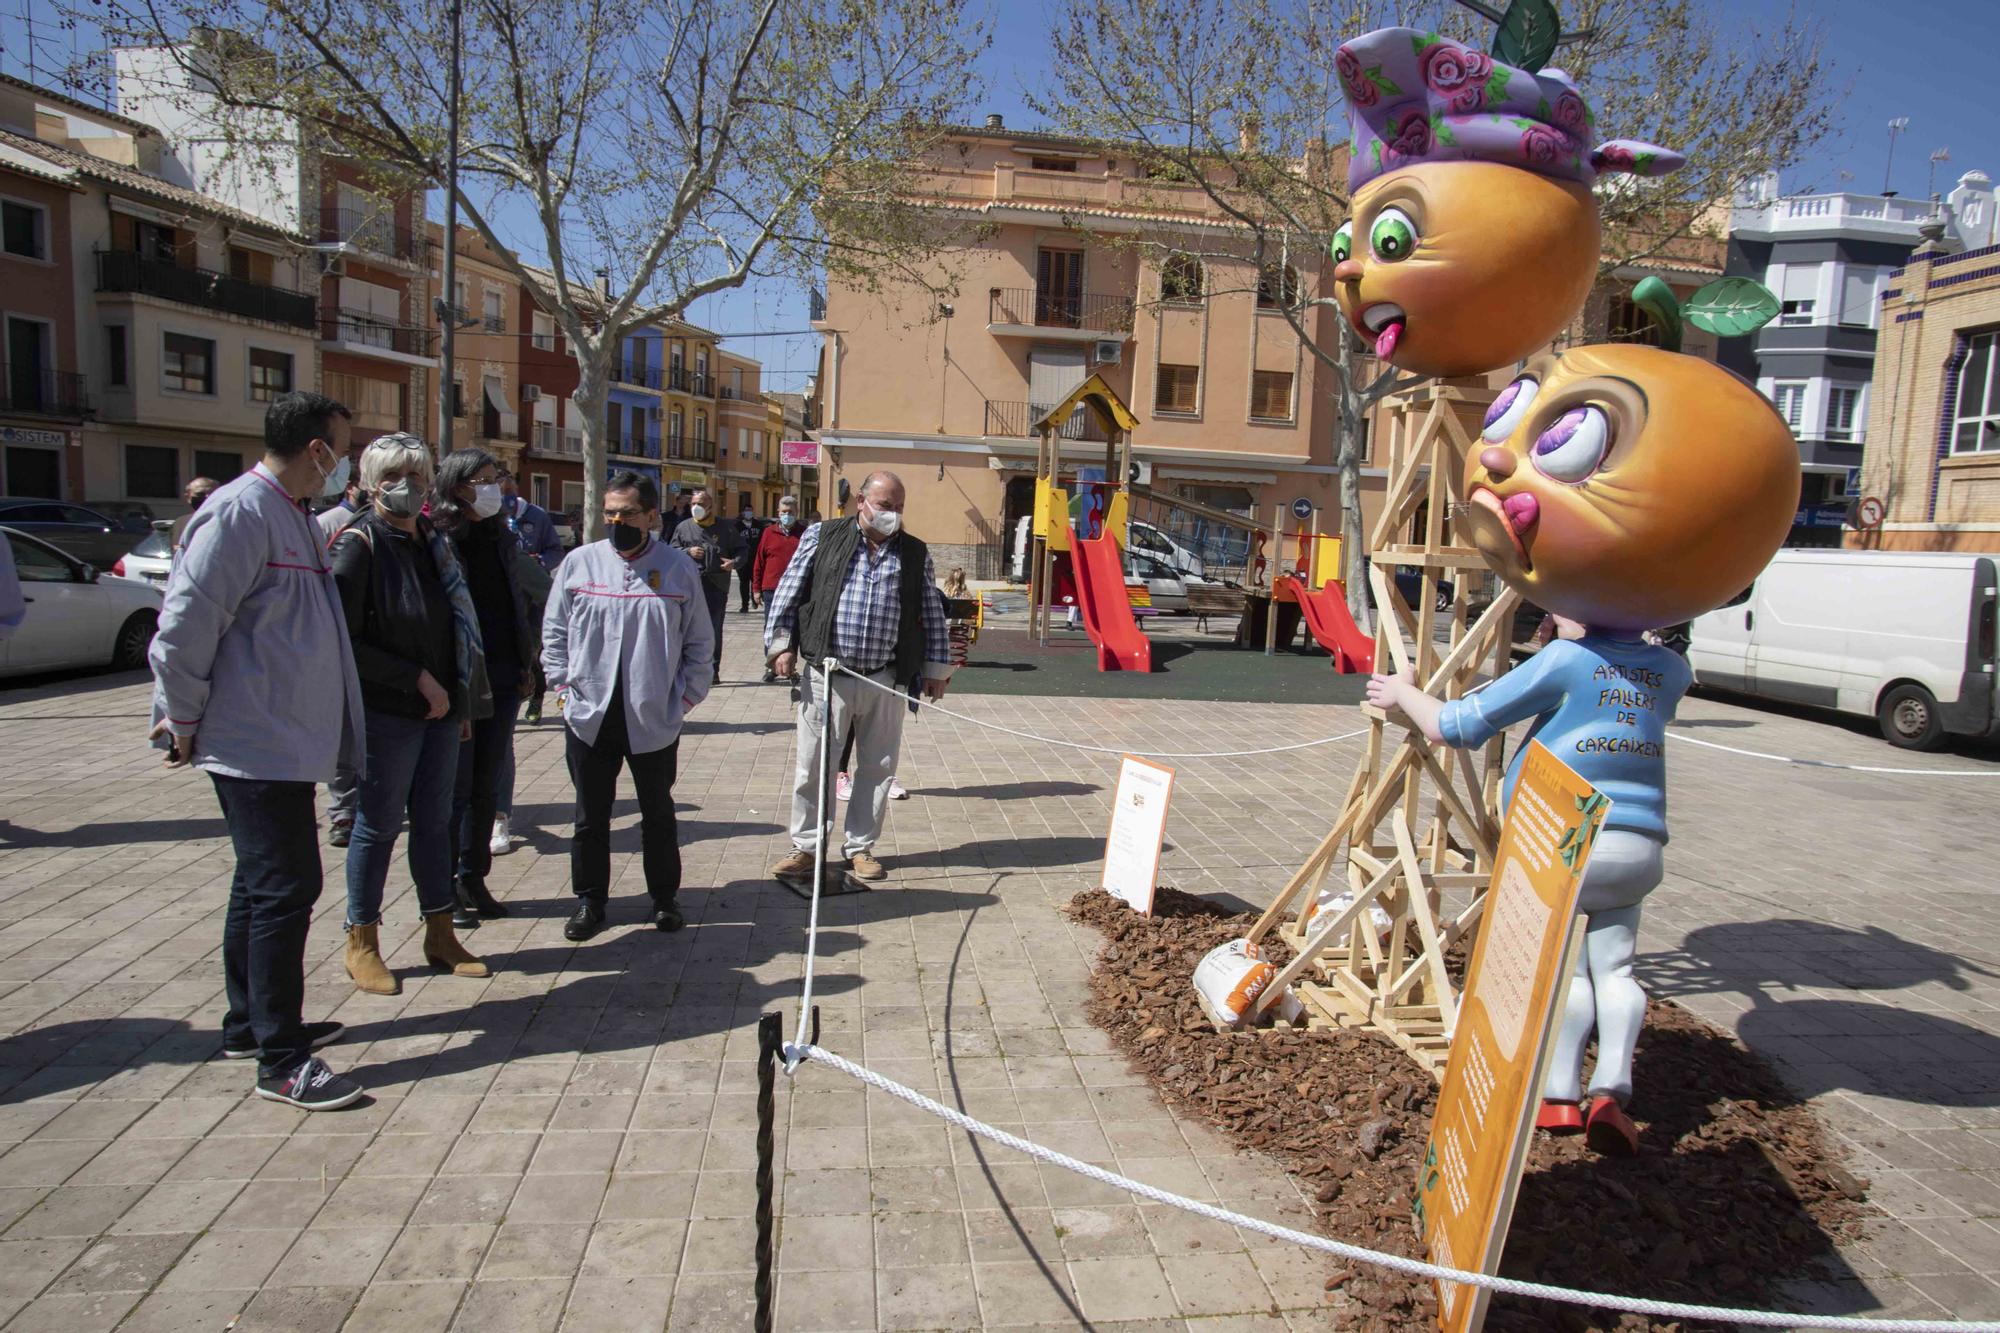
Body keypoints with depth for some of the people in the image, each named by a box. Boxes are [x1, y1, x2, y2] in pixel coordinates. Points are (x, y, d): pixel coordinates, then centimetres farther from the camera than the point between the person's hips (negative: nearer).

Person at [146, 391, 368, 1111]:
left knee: (263, 885, 18)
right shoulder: (240, 512, -16)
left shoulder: (291, 515, 15)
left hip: (286, 741, 10)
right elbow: (185, 623, -19)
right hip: (256, 744, -10)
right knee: (284, 889, -6)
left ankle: (251, 1024, 32)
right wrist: (186, 718, -10)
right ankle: (280, 1059, 2)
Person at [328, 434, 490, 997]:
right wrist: (417, 678, -15)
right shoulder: (359, 544, -9)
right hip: (387, 712, -6)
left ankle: (440, 936, 21)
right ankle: (361, 944, 17)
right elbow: (346, 639, -14)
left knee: (434, 820, 12)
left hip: (440, 709, 6)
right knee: (379, 823, 3)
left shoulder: (431, 541, 12)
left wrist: (461, 701, 14)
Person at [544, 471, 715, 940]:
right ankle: (589, 901, 26)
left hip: (654, 720, -1)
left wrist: (683, 699, -3)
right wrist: (564, 687, 0)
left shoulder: (679, 568, -2)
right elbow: (554, 633, 8)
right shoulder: (579, 562, 1)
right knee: (591, 816, 12)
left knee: (658, 813, 14)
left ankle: (665, 897, 28)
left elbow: (699, 645, 3)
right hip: (589, 718, 1)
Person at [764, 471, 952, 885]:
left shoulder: (915, 553, 9)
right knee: (813, 765, 4)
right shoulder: (821, 537, 4)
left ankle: (860, 847, 22)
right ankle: (806, 847, 17)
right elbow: (788, 593, 6)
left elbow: (932, 614, 12)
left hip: (886, 681, 2)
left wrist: (936, 667, 10)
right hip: (826, 675, -1)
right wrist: (781, 643, 0)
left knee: (877, 767, 8)